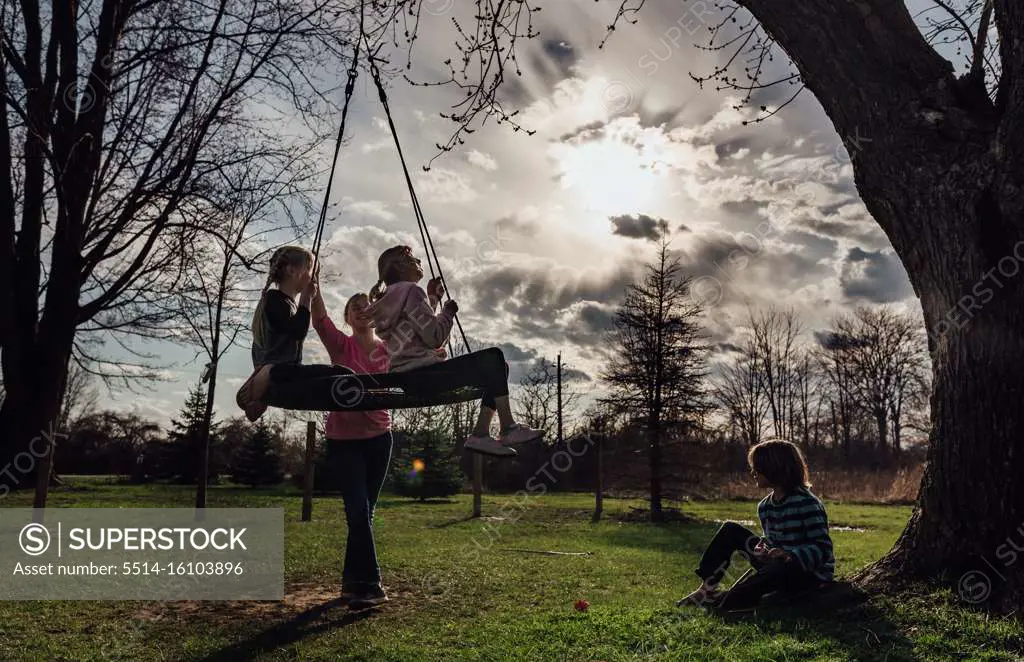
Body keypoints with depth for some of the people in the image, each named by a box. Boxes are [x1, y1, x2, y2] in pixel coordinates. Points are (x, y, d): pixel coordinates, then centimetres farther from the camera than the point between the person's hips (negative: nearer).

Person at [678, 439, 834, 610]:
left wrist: (791, 556, -37)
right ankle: (708, 588, -12)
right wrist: (763, 549, -12)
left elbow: (823, 548, -22)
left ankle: (720, 603, -36)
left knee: (779, 570, -42)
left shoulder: (808, 504, -19)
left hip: (812, 574, -7)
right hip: (779, 566, 8)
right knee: (731, 530, -2)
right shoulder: (765, 506, 3)